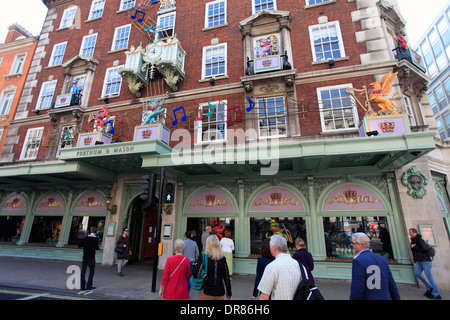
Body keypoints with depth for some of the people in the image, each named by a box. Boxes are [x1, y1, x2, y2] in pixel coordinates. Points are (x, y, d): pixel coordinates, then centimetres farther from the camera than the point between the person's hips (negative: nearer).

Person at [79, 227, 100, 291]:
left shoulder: (85, 238, 3)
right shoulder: (96, 239, -9)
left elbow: (79, 245, 7)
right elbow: (96, 248, -15)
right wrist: (99, 247, 7)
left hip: (85, 257, 4)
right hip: (91, 257, -4)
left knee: (83, 271, 9)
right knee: (91, 271, 7)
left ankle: (82, 286, 10)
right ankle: (89, 286, 5)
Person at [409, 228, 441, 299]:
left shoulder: (420, 240, -13)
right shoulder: (412, 241, 12)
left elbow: (424, 249, -21)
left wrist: (414, 247, -15)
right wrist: (414, 258, 18)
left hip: (425, 260, -8)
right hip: (419, 261, 8)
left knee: (429, 276, -3)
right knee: (417, 273, -4)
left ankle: (437, 294, 8)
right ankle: (429, 288, 10)